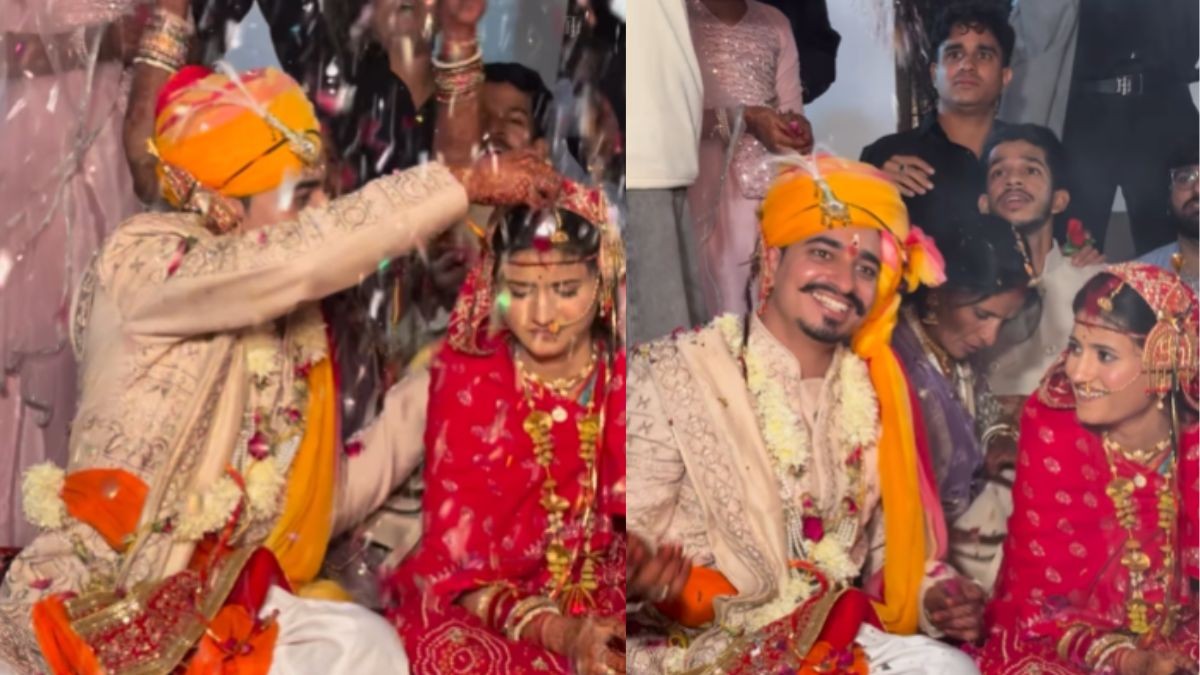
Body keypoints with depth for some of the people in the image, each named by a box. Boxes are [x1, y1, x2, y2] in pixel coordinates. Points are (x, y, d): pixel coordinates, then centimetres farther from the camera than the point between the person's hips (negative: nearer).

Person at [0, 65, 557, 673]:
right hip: (92, 603, -6)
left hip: (215, 604, 6)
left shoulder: (291, 325, 9)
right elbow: (297, 259, -29)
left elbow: (316, 507, 8)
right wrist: (468, 182, -23)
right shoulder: (142, 260, -8)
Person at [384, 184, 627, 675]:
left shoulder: (620, 374, -7)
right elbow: (456, 556, -12)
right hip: (483, 604, 0)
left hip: (603, 593, 0)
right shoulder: (467, 377, -10)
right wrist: (558, 633, -28)